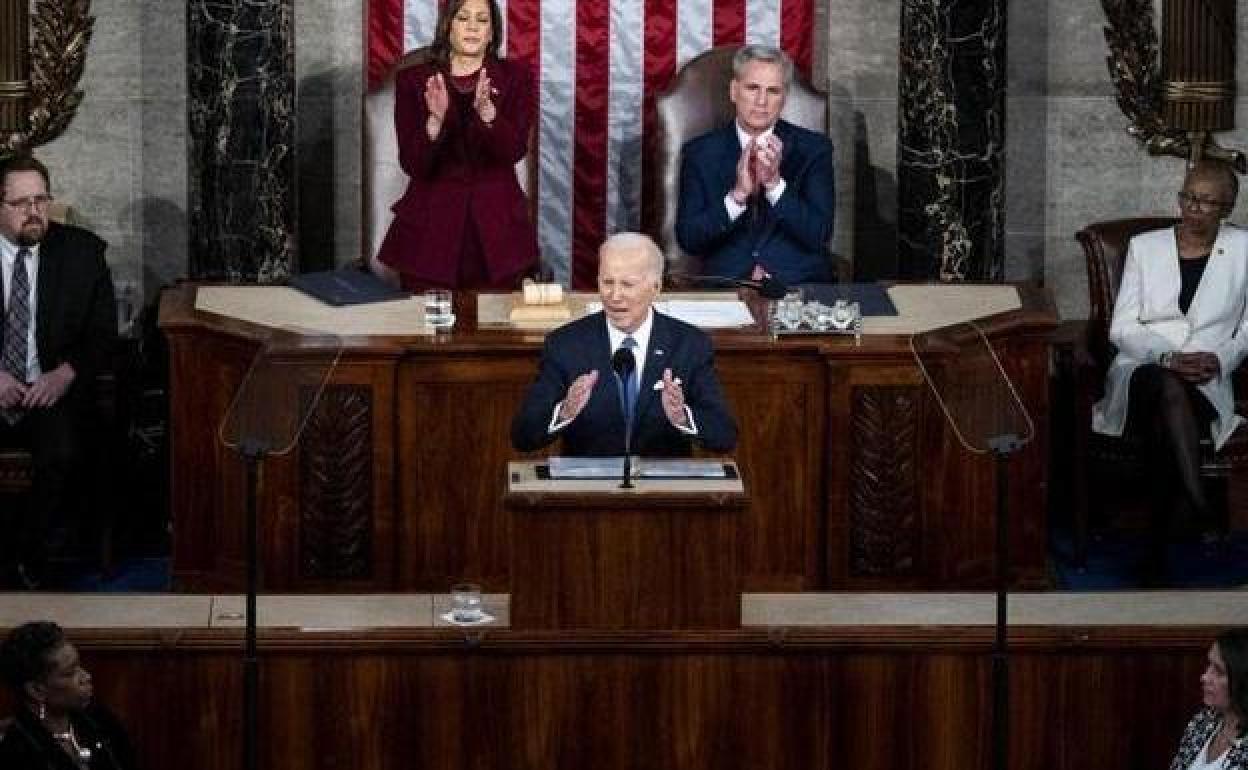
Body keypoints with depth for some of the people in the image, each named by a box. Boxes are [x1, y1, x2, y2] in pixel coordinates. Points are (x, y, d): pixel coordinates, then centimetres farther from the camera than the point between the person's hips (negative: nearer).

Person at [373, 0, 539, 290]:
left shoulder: (514, 78, 5)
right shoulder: (413, 81, 4)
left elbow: (514, 150, -9)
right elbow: (412, 164, -4)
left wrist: (487, 111, -28)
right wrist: (435, 119, -22)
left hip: (496, 227, 0)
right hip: (431, 228, 0)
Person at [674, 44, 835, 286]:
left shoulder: (814, 148, 6)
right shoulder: (700, 152, 8)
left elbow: (819, 235, -3)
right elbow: (687, 239, -1)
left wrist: (775, 183, -16)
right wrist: (738, 194, -14)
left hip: (801, 285, 0)